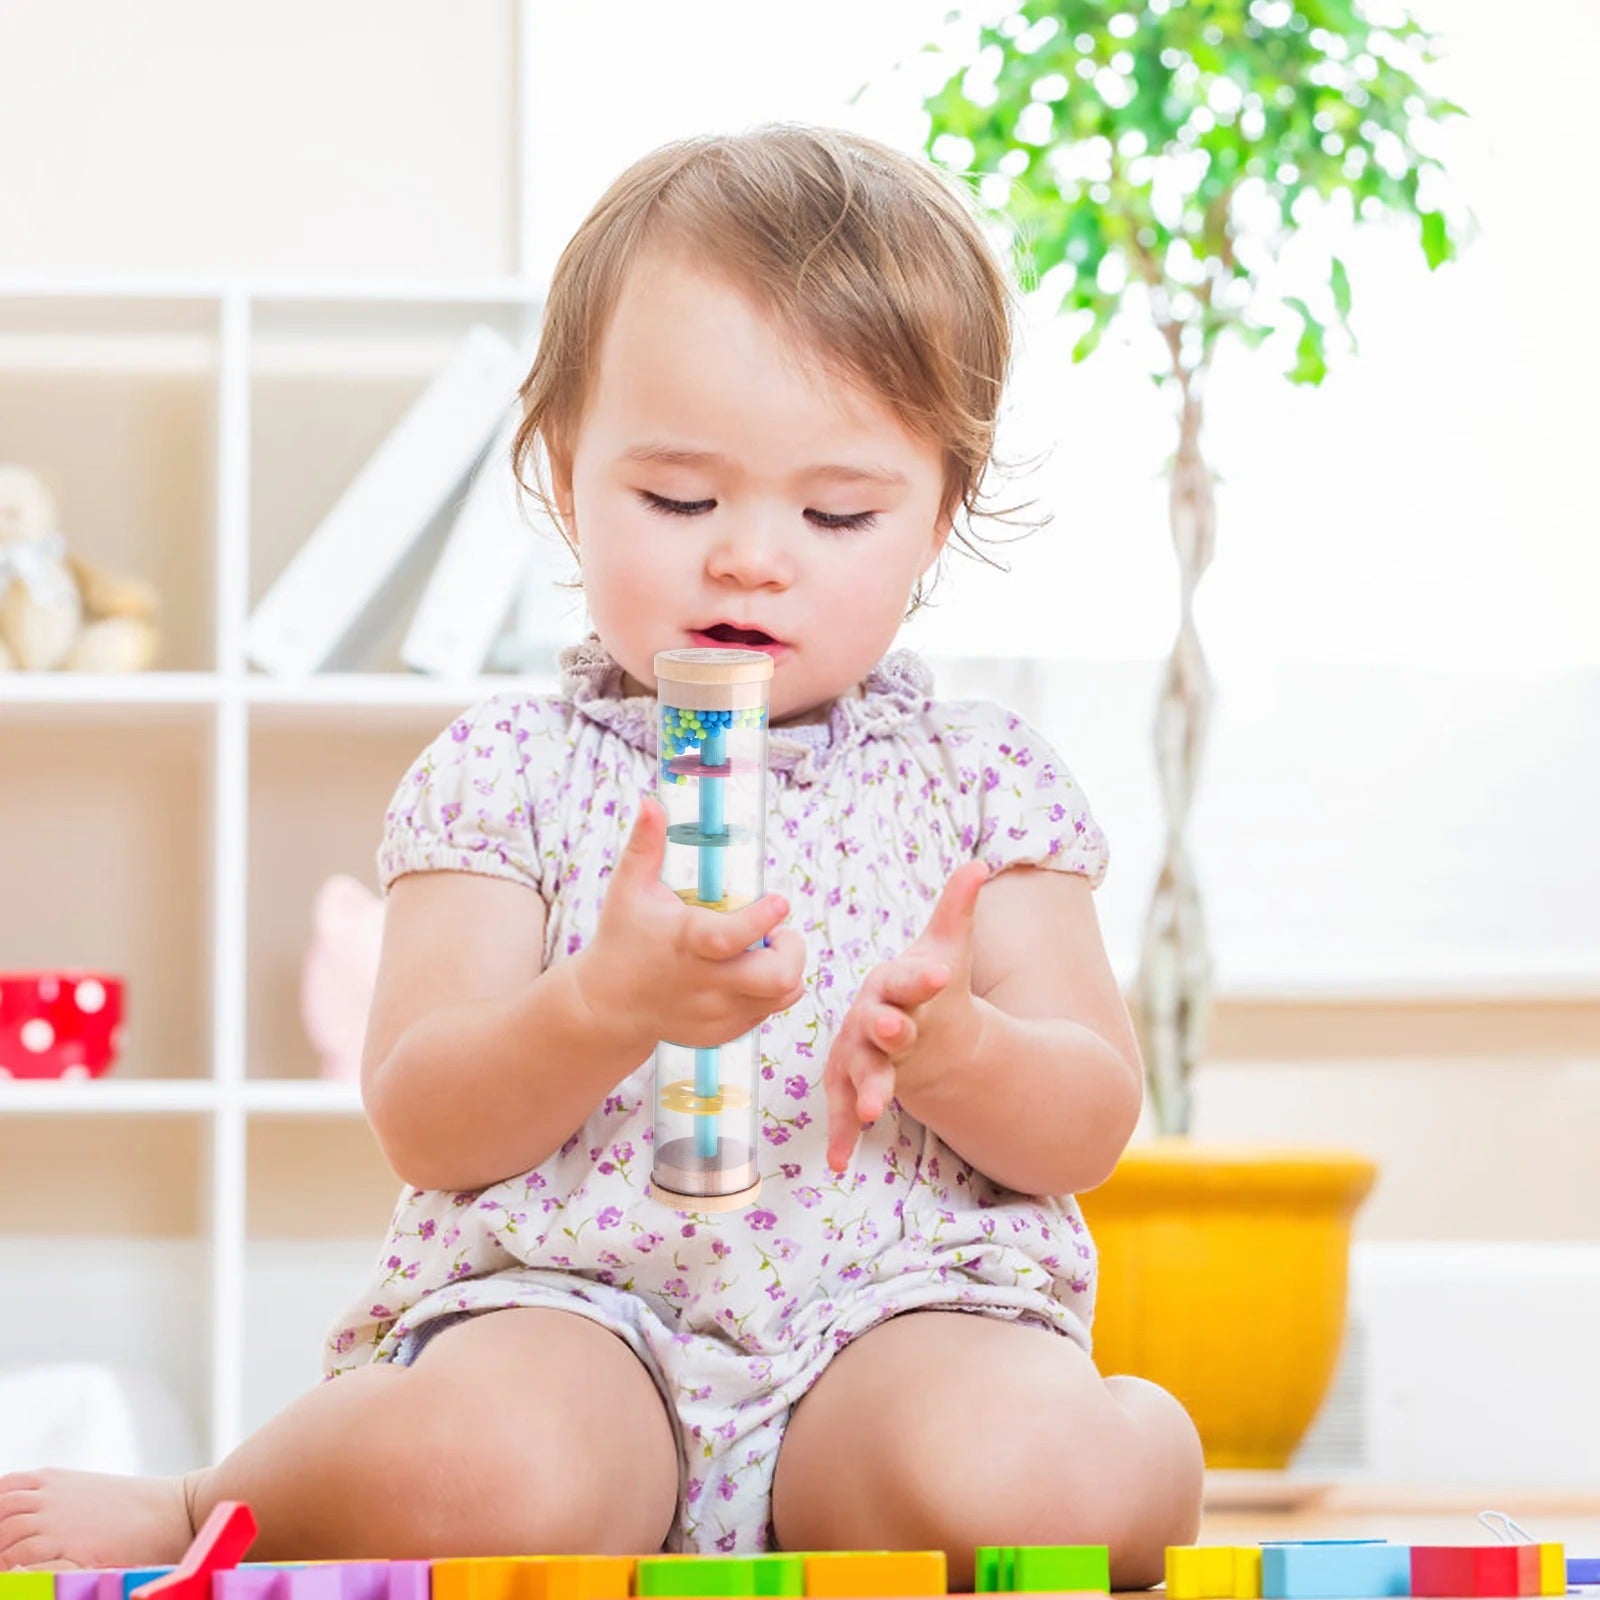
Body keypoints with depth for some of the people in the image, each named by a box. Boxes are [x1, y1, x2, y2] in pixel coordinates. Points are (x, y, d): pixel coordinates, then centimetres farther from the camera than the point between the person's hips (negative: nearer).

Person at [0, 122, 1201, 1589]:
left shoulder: (983, 780, 11)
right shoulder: (509, 771, 7)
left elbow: (1090, 1127, 5)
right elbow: (422, 1126, -3)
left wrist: (951, 1048, -18)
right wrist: (611, 1003, -23)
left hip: (906, 1311, 0)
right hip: (572, 1309, 0)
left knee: (1022, 1459, -37)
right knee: (473, 1465, -35)